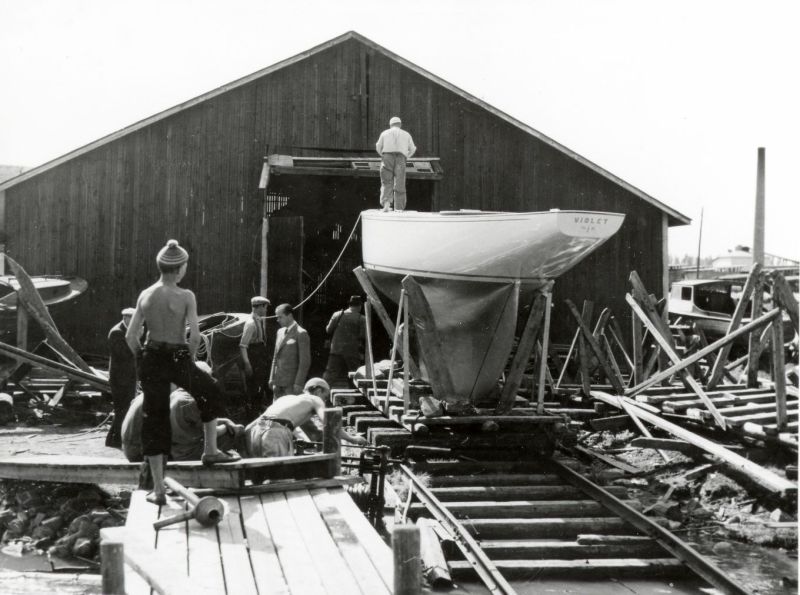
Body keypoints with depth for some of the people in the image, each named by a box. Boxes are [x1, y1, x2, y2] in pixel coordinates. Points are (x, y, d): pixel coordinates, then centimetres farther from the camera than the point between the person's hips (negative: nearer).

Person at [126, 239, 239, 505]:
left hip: (151, 359, 3)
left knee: (154, 421, 9)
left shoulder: (145, 295, 1)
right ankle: (210, 450, 29)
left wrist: (145, 359, 12)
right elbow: (195, 336, -17)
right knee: (211, 392, 27)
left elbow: (131, 336, -2)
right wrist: (190, 359, 1)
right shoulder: (185, 296, -10)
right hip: (177, 358, -3)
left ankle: (158, 488, 11)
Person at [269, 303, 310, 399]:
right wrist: (272, 378, 13)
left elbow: (305, 361, -12)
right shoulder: (280, 332, 15)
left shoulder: (301, 333, -8)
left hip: (292, 382, -7)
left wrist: (299, 383, -16)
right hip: (278, 381, 7)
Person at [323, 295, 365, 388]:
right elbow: (363, 338, -7)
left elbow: (328, 330, 8)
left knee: (329, 376, 3)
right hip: (353, 353, -2)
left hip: (336, 350, 2)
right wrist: (362, 352, 4)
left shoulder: (337, 315, 4)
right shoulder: (361, 319, -3)